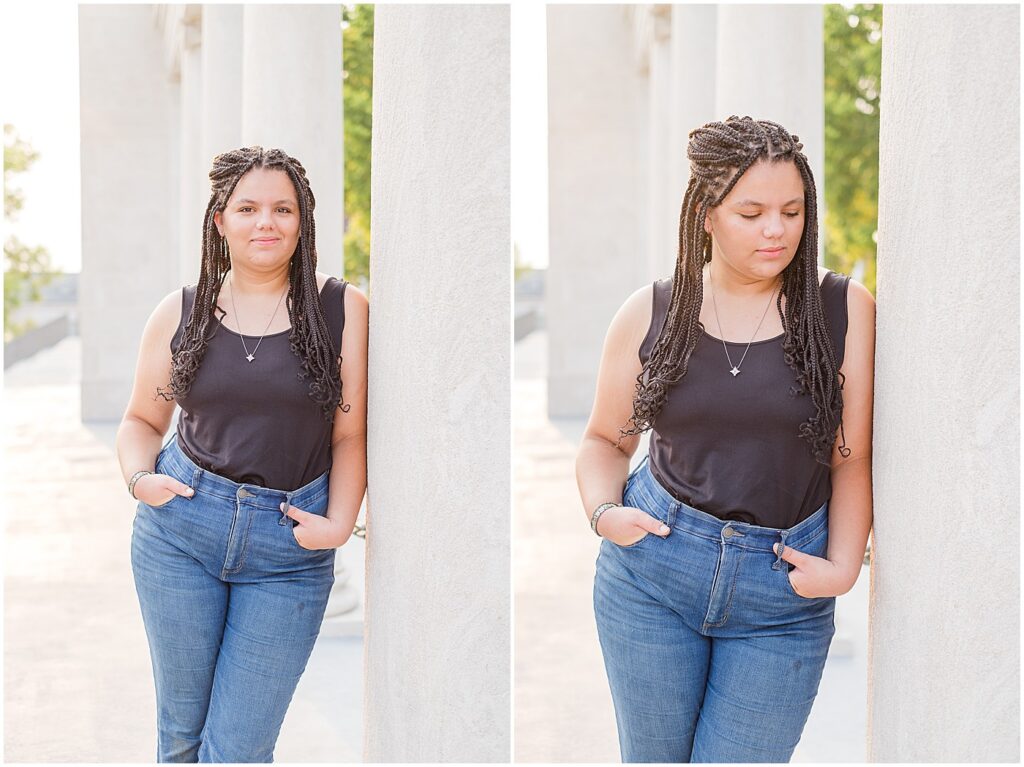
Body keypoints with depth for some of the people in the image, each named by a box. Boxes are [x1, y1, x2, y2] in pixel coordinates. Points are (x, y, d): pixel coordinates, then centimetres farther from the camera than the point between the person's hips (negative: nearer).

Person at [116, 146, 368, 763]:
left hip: (291, 549, -2)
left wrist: (339, 523, -12)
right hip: (180, 527, 2)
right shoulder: (181, 313, 6)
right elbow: (143, 420, 15)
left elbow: (350, 435, 1)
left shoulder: (342, 309, 0)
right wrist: (140, 477, -4)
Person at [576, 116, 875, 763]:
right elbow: (606, 440, 12)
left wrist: (843, 567, -11)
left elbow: (853, 460, 0)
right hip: (651, 569, 2)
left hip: (785, 595, -1)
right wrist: (603, 512, -7)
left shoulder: (845, 309, -3)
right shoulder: (652, 312, 1)